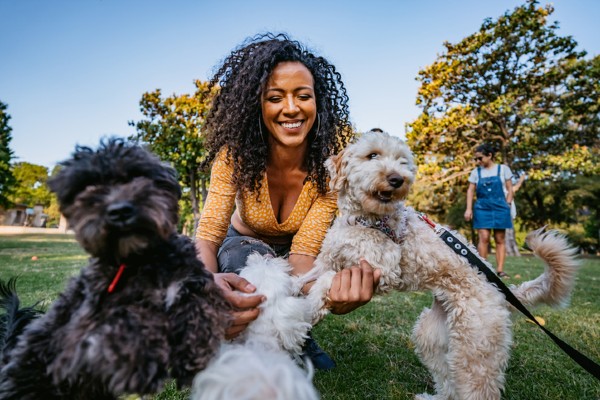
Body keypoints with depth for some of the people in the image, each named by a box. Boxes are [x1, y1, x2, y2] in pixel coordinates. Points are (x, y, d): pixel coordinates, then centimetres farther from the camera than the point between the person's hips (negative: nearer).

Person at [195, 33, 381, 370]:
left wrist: (330, 292, -54)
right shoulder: (235, 155, -27)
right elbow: (208, 236, -30)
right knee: (241, 262, -36)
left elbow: (304, 253, -30)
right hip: (245, 243, -1)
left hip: (292, 250, 2)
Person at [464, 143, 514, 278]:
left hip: (500, 207, 0)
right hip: (482, 208, 0)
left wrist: (507, 204, -3)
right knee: (483, 238, -10)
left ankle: (500, 270, 7)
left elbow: (510, 189, 7)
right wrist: (468, 208, -3)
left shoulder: (503, 169, 5)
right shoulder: (476, 172, 7)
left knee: (500, 239, 3)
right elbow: (470, 191, 6)